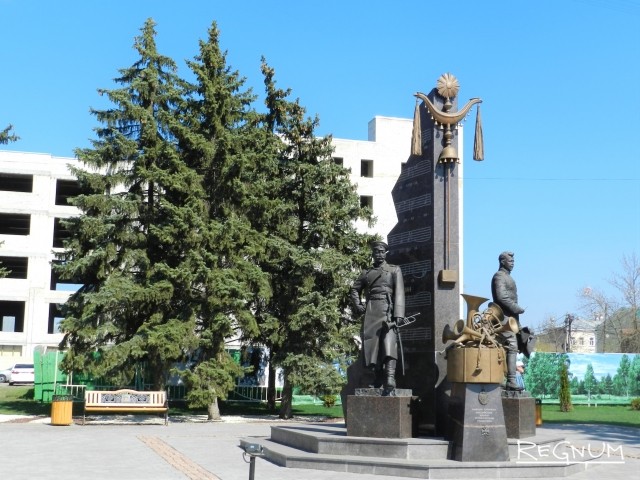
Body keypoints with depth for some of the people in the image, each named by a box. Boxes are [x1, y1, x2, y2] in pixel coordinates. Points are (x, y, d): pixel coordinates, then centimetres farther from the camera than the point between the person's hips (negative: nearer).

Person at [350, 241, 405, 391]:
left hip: (387, 310, -4)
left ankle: (390, 377, -35)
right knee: (371, 344, 1)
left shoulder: (394, 270, 13)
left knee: (389, 341, -22)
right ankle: (378, 378, 10)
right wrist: (357, 305, 11)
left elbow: (399, 293, 2)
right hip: (370, 312, 4)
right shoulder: (366, 273, 21)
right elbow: (354, 289, 32)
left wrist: (398, 315, -11)